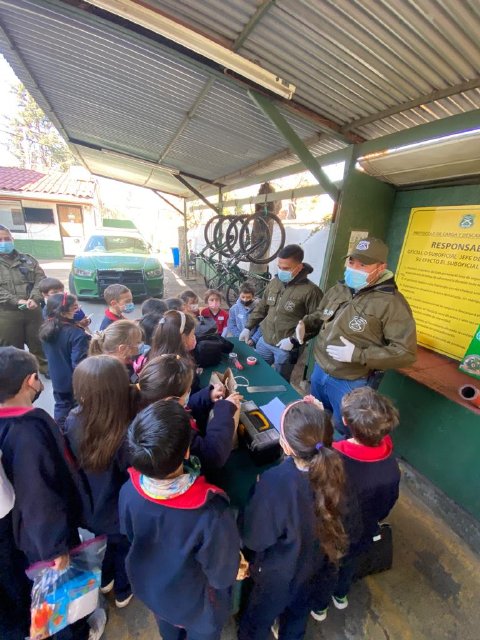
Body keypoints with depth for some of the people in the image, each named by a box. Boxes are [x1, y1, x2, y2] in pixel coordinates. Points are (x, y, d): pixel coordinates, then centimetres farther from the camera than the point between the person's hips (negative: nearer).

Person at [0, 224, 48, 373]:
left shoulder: (28, 259, 10)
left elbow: (40, 280, 0)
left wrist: (34, 299, -16)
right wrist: (17, 301, -21)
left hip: (33, 310, 2)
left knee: (38, 342, 14)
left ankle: (45, 367, 31)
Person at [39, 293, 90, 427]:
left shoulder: (45, 329, -3)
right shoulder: (76, 333, -28)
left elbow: (49, 354, 12)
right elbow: (79, 363, -28)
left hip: (57, 379, 7)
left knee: (61, 406, 24)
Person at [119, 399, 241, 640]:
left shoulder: (129, 491, -32)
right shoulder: (212, 513, -45)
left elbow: (129, 535, -9)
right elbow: (222, 576, -24)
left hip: (148, 586, 3)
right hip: (194, 603, -3)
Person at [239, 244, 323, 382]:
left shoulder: (310, 290, -16)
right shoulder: (274, 282, 3)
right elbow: (261, 308, 12)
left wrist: (294, 340, -21)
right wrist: (248, 327, 7)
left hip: (287, 348, -5)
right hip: (264, 341, 6)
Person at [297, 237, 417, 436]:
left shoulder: (391, 302, -21)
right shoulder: (338, 289, 1)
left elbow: (406, 352, -23)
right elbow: (320, 315, 18)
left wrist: (358, 355, -30)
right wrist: (305, 323, -4)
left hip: (352, 383, -7)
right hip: (320, 371, 8)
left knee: (345, 432, 18)